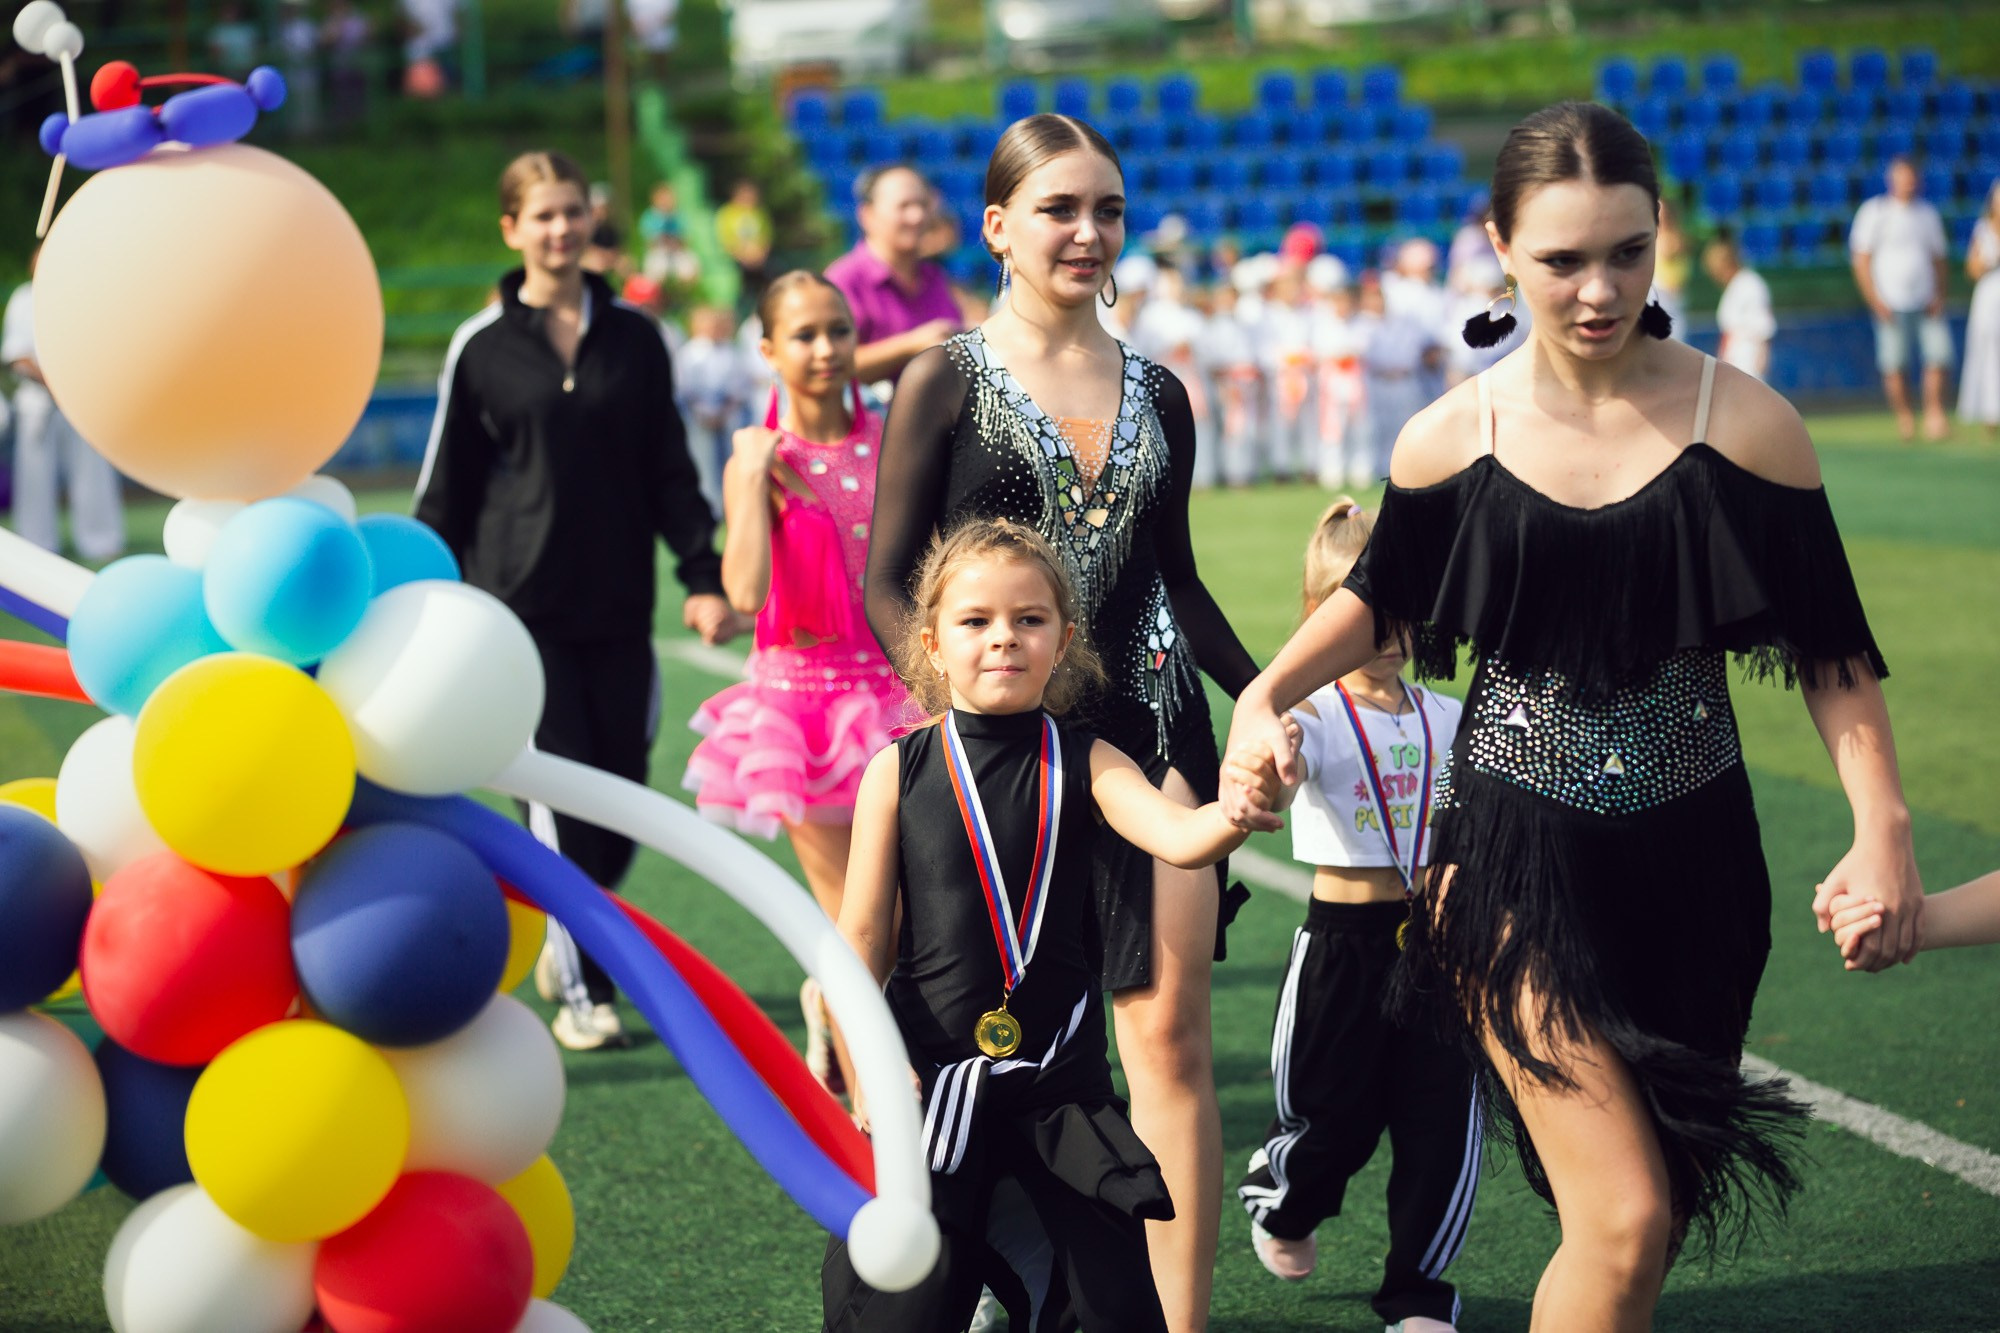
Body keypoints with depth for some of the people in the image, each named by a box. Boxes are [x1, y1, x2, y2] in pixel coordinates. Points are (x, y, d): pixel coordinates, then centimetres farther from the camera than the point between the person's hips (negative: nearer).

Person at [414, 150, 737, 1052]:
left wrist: (703, 577, -1)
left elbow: (670, 471, 10)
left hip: (620, 608, 3)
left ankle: (567, 936, 30)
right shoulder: (481, 348, 1)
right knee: (560, 794, -6)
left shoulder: (636, 340, 8)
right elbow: (445, 487, 6)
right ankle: (580, 992, 5)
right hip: (521, 605, -3)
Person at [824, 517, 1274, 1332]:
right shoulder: (899, 770, -3)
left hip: (1060, 1070, 1)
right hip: (932, 1070, -1)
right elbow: (862, 934, -1)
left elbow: (1179, 838, -19)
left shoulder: (1084, 763, -1)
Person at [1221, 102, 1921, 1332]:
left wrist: (1885, 830, -12)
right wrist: (1265, 698, -3)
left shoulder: (1741, 423, -8)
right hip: (1522, 860, -2)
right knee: (1625, 1224, -15)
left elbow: (1828, 646, -1)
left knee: (1649, 1210, 13)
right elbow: (1383, 598, 13)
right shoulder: (1452, 441, -5)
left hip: (1689, 861, 2)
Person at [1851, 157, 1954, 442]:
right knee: (1894, 366, -6)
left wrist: (1939, 296, 4)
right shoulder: (1874, 212, 1)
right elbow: (1861, 260, -1)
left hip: (1926, 305, 4)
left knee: (1939, 356, -7)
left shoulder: (1928, 214, 15)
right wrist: (1876, 302, -9)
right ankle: (1905, 419, 3)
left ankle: (1934, 417, -4)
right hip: (1891, 306, -4)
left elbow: (1938, 259, 20)